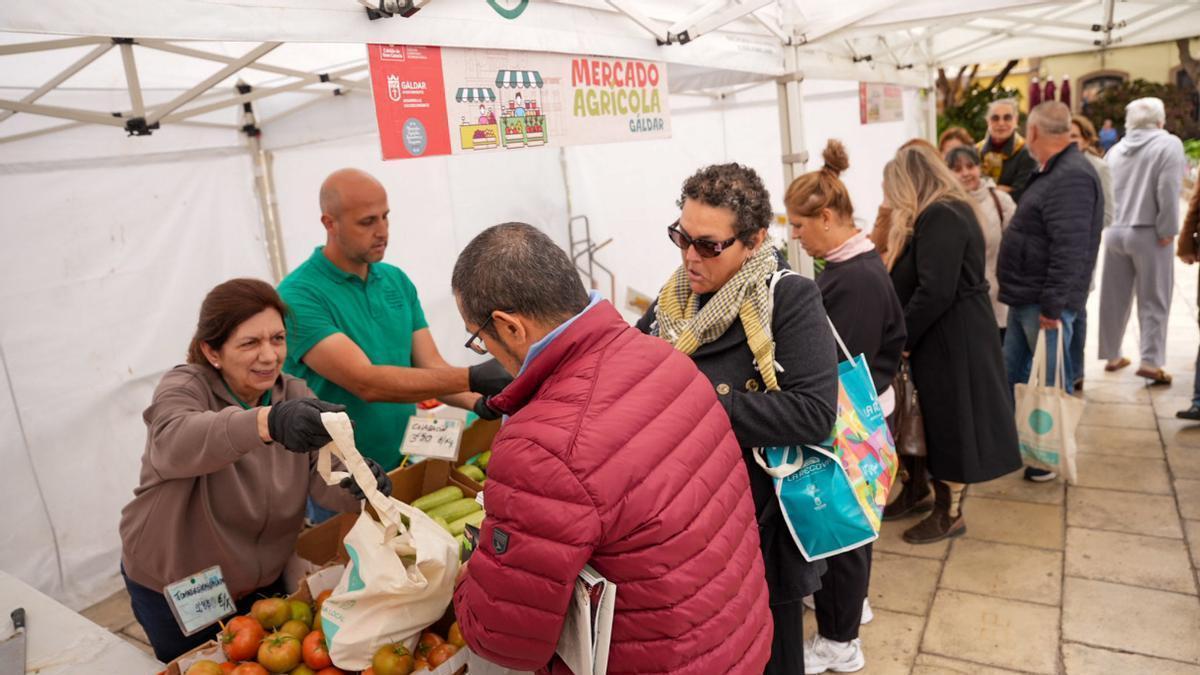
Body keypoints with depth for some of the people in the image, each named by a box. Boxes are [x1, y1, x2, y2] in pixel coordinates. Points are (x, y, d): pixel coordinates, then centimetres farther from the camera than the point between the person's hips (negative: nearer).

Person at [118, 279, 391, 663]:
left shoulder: (294, 394, -6)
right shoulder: (185, 387, -19)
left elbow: (325, 478, -17)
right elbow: (175, 442, -43)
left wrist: (358, 484, -42)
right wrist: (267, 422, -62)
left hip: (262, 584, 4)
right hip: (175, 591, -4)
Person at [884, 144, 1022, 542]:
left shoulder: (940, 217, -19)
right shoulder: (944, 213, 13)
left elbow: (935, 292, -26)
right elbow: (913, 280, 14)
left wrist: (900, 339, -17)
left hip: (952, 339, -10)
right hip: (942, 335, 10)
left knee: (949, 422, 3)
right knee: (932, 420, 17)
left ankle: (950, 514, 17)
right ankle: (919, 491, 31)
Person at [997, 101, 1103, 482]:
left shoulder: (1072, 177, -20)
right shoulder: (1054, 173, 14)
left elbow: (1070, 249, -27)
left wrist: (1052, 304, -26)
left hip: (1044, 303, -10)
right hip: (1024, 298, 10)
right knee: (1012, 374, 18)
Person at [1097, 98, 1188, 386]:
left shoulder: (1115, 150, 11)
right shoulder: (1169, 144, -7)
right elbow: (1168, 190, -16)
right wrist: (1167, 230, -12)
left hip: (1115, 231, 5)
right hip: (1148, 233, -5)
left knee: (1114, 299, 12)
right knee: (1153, 301, 2)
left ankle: (1112, 355, 21)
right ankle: (1150, 361, -3)